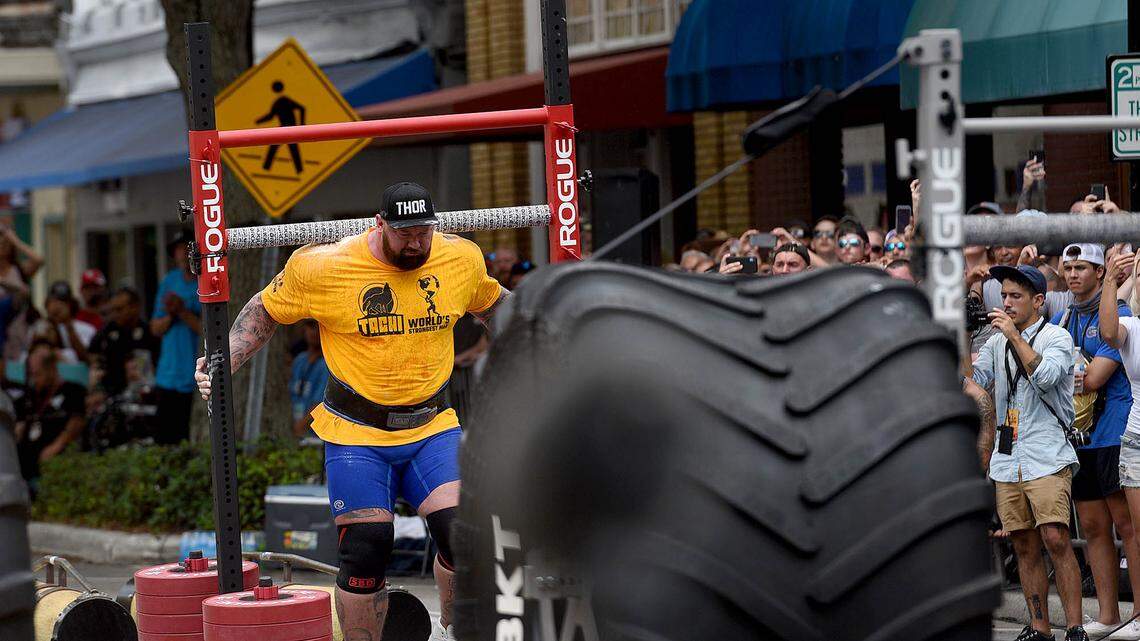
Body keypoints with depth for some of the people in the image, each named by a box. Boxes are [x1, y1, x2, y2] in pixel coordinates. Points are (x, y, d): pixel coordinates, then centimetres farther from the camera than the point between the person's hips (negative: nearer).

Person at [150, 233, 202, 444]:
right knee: (164, 441, 6)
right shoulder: (169, 281, 13)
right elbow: (156, 328, 15)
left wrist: (183, 312, -16)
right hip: (169, 378, 6)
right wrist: (170, 316, -5)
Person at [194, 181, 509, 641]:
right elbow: (265, 311, 4)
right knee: (366, 548, -7)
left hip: (432, 428, 2)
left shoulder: (462, 259, -1)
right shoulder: (323, 267, -11)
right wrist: (224, 361, -6)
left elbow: (491, 302, 22)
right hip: (355, 433, -2)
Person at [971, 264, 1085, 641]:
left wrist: (1015, 336, -16)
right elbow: (971, 381, 12)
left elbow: (1046, 376, -18)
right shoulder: (997, 343, 17)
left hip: (1047, 457, -6)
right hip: (1007, 461, 6)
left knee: (1055, 539, -15)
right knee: (1024, 547, 5)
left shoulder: (1056, 337, 0)